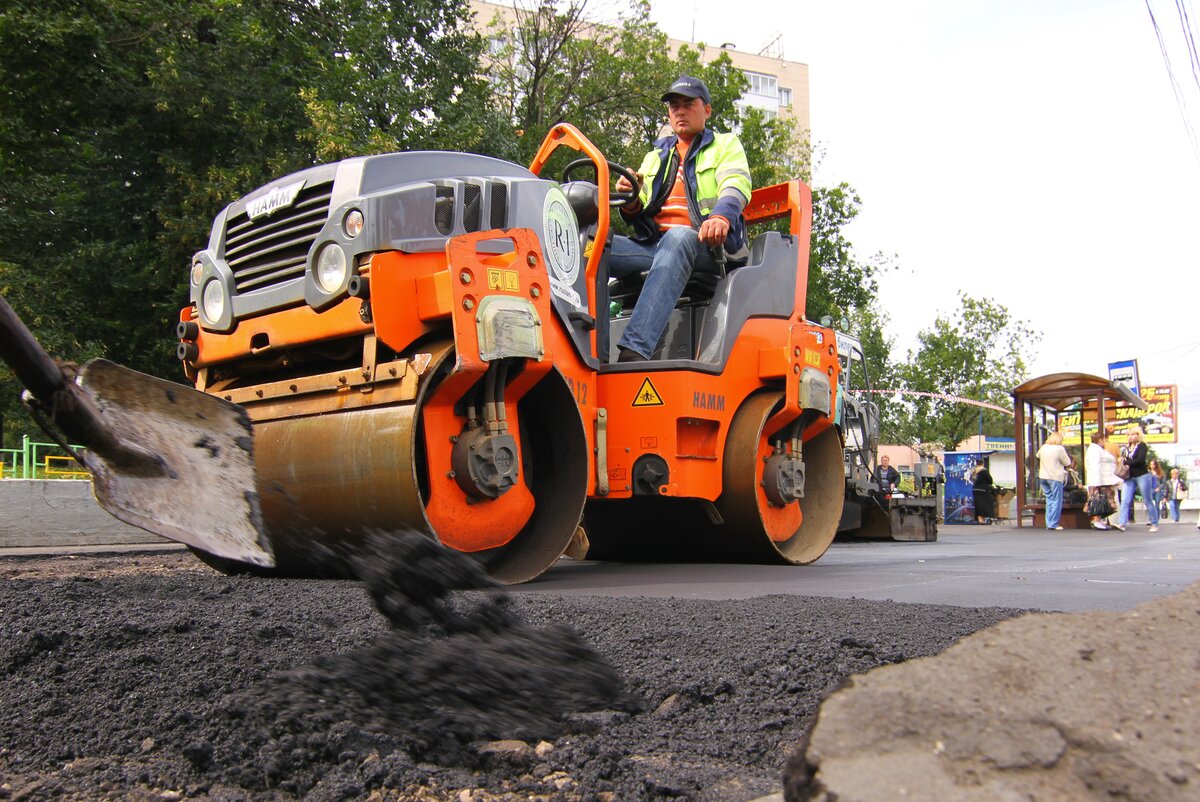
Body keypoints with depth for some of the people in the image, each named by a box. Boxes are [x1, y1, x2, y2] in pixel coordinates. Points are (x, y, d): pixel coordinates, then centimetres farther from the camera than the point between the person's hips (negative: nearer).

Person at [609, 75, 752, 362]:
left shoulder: (726, 145, 20)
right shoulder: (655, 157, 31)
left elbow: (736, 187, -3)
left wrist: (722, 217, -27)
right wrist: (630, 202, -1)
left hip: (707, 247, -4)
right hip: (654, 245, 4)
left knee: (678, 237, -40)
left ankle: (634, 350, -55)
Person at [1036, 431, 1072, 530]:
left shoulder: (1043, 447, 7)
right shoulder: (1060, 449, -10)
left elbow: (1038, 456, 26)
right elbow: (1068, 463, -4)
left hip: (1043, 477, 6)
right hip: (1055, 478, -6)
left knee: (1049, 500, 13)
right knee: (1057, 501, 0)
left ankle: (1049, 523, 12)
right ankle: (1053, 524, -4)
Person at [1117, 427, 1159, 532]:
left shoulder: (1142, 446, -6)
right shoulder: (1126, 447, 13)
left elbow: (1140, 460, -19)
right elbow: (1123, 459, 17)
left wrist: (1126, 462, -14)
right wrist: (1123, 460, -5)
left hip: (1142, 476, -5)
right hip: (1129, 477, 6)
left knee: (1148, 500, 2)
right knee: (1125, 500, -7)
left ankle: (1154, 524, 11)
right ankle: (1121, 523, -13)